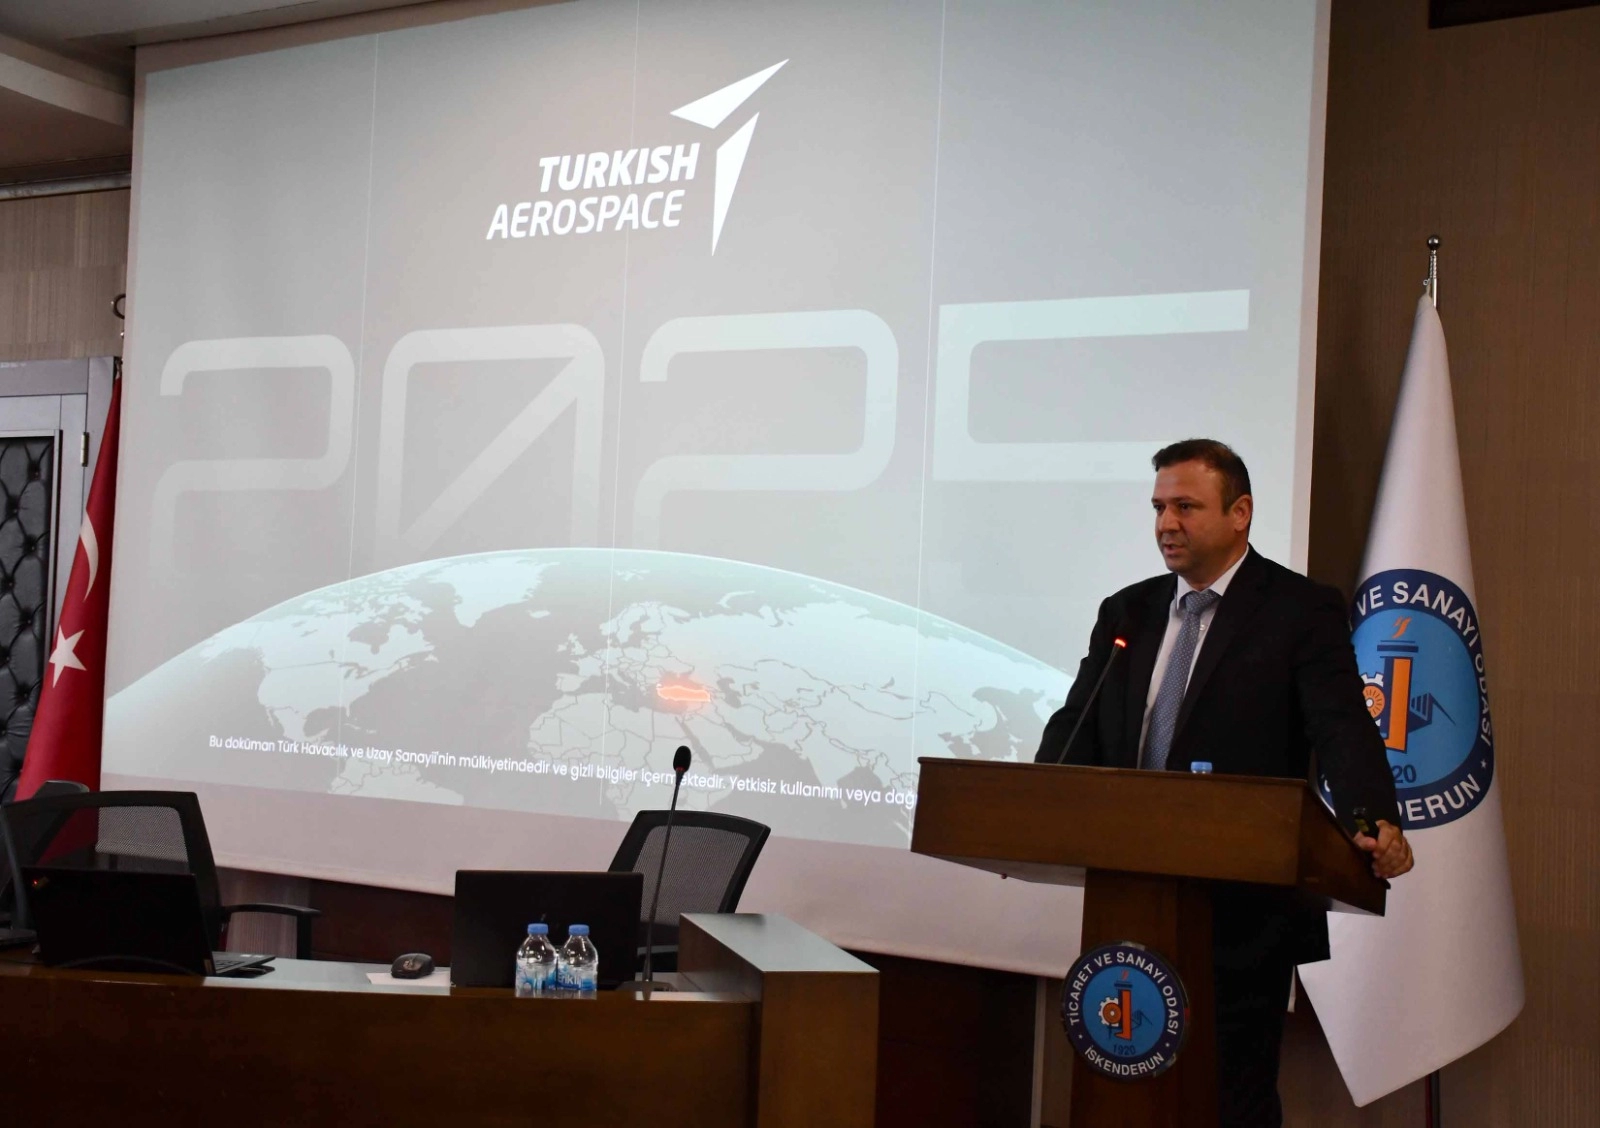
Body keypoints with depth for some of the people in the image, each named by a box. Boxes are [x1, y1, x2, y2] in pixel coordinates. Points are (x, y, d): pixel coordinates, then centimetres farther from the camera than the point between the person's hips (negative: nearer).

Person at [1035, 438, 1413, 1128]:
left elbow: (1344, 730, -14)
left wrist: (1376, 825, -32)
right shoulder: (1125, 614, 14)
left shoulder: (1303, 610, -3)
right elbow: (1077, 732, 9)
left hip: (1245, 911, -5)